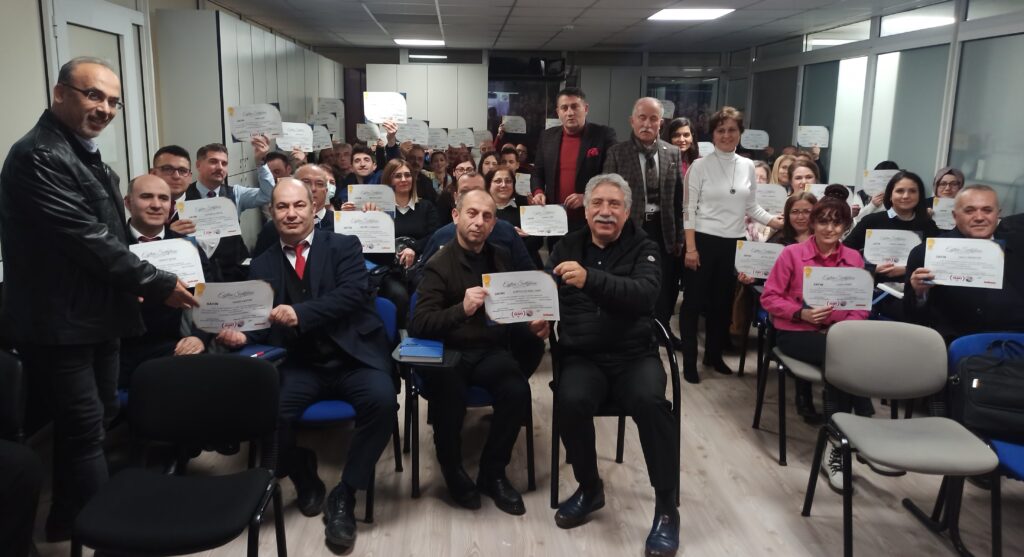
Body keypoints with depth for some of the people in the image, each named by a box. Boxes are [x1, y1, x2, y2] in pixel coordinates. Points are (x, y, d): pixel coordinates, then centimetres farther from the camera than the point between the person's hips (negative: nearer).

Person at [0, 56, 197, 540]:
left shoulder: (86, 156, 14)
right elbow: (90, 243, -23)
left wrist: (134, 287, 10)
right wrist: (159, 285, -16)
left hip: (96, 317, 10)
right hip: (61, 323, -10)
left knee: (93, 425, 18)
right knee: (85, 432, -3)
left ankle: (71, 521, 35)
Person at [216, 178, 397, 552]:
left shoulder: (344, 246, 5)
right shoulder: (262, 265, 14)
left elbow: (352, 294, -12)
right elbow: (265, 322, 11)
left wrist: (300, 313, -24)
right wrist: (242, 334, -12)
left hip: (354, 357, -2)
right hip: (301, 364, 2)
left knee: (382, 400, -31)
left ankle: (343, 496, -11)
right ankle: (305, 481, 5)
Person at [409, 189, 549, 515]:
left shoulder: (501, 259, 11)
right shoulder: (439, 265, -5)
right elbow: (418, 325, -17)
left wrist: (533, 324, -7)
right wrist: (461, 309, -33)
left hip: (491, 351, 3)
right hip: (448, 353, -3)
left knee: (518, 391, -28)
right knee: (449, 399, -34)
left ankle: (493, 473, -3)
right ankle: (452, 468, 0)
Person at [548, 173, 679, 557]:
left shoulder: (643, 249, 2)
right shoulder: (568, 247, 13)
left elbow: (644, 296, -18)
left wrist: (590, 279, -34)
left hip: (634, 354, -1)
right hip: (582, 356, 2)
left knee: (650, 401, -32)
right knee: (572, 401, -30)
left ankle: (667, 507, -13)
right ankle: (590, 488, -2)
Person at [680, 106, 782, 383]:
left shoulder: (748, 166, 7)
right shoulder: (700, 165, -6)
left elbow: (752, 207, 12)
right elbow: (689, 209, -8)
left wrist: (779, 223, 1)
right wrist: (691, 248, -13)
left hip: (733, 244, 4)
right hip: (704, 241, -4)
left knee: (723, 303, 14)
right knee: (694, 302, 2)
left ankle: (714, 354, 29)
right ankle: (689, 361, 11)